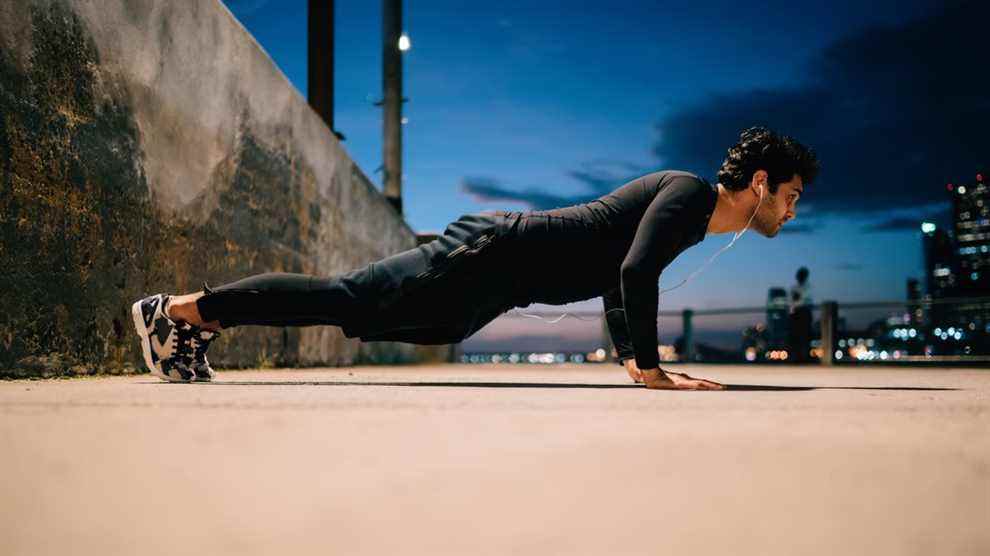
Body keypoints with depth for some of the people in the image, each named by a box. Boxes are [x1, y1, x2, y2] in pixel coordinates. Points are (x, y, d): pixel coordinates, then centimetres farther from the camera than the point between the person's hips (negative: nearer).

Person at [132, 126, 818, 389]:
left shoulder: (683, 202, 18)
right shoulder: (691, 191, -11)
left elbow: (617, 275, 27)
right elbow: (636, 272, -26)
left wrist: (631, 356, 24)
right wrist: (651, 369, -21)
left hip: (500, 273, 9)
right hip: (494, 253, -9)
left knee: (355, 309, 13)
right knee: (344, 301, -7)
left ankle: (202, 324, 23)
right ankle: (179, 308, 2)